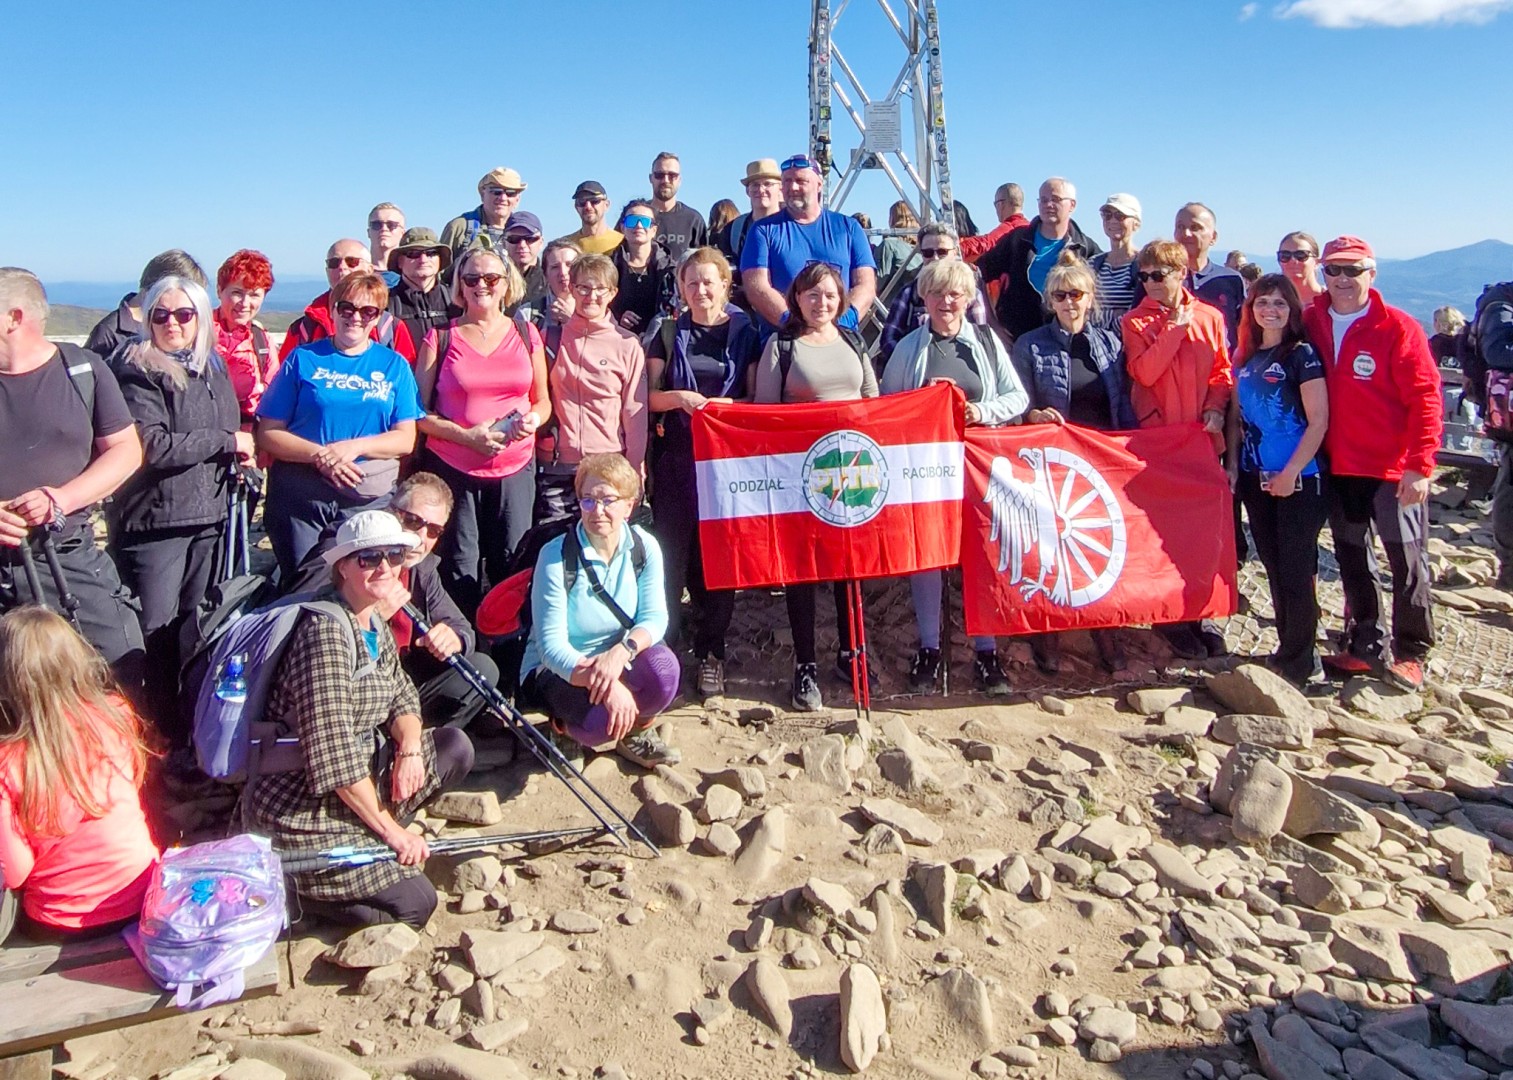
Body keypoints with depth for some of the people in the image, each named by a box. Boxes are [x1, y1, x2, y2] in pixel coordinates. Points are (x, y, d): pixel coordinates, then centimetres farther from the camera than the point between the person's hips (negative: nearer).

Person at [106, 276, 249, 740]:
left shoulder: (211, 368, 13)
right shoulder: (138, 371, -8)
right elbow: (152, 447, -20)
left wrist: (240, 456, 8)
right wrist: (226, 441, -14)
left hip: (209, 518, 6)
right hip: (153, 520, -6)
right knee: (155, 637, -3)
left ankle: (193, 733, 22)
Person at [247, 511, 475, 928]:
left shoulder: (375, 623, 6)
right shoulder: (326, 630, -23)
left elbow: (402, 697, 13)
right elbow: (333, 756, -26)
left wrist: (410, 749, -11)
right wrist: (391, 829, -20)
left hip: (358, 778, 9)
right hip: (302, 806, -9)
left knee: (455, 747, 1)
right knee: (413, 903, -13)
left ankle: (367, 837, 4)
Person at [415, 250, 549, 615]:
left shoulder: (526, 335, 9)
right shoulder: (441, 337, 4)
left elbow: (543, 401, 16)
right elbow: (418, 412, 1)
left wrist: (533, 419, -8)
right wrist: (466, 435, -14)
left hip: (515, 467, 2)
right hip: (452, 468, -1)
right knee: (459, 568, 3)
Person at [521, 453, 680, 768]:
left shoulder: (645, 547, -6)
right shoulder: (555, 556, -18)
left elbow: (655, 617, -12)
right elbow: (551, 644, -21)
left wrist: (622, 651, -34)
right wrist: (601, 683, -36)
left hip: (618, 663, 3)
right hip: (557, 670, -3)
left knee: (662, 667, -30)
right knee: (602, 718, -34)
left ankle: (635, 733, 3)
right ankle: (567, 727, 6)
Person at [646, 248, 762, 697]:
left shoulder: (744, 334, 7)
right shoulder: (669, 333, 9)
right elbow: (648, 397, 6)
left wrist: (723, 404, -12)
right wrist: (680, 397, -13)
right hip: (676, 456, 0)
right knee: (672, 548, -2)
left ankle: (710, 653, 12)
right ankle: (664, 640, 10)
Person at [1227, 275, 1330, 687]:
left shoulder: (1302, 354, -7)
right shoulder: (1244, 357, 10)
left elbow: (1318, 420, -11)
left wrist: (1291, 472, -16)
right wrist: (1233, 465, 7)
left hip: (1299, 480, -6)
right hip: (1256, 481, 6)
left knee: (1295, 571, -2)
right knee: (1274, 568, 12)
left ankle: (1299, 662, 9)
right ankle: (1289, 649, 23)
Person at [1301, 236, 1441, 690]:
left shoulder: (1399, 328, -9)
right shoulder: (1310, 323, 3)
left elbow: (1425, 398, -11)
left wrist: (1419, 465, -17)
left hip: (1393, 469, -5)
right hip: (1337, 467, 5)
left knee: (1407, 560, 2)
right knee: (1350, 559, 12)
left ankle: (1410, 653, 13)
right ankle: (1366, 646, 24)